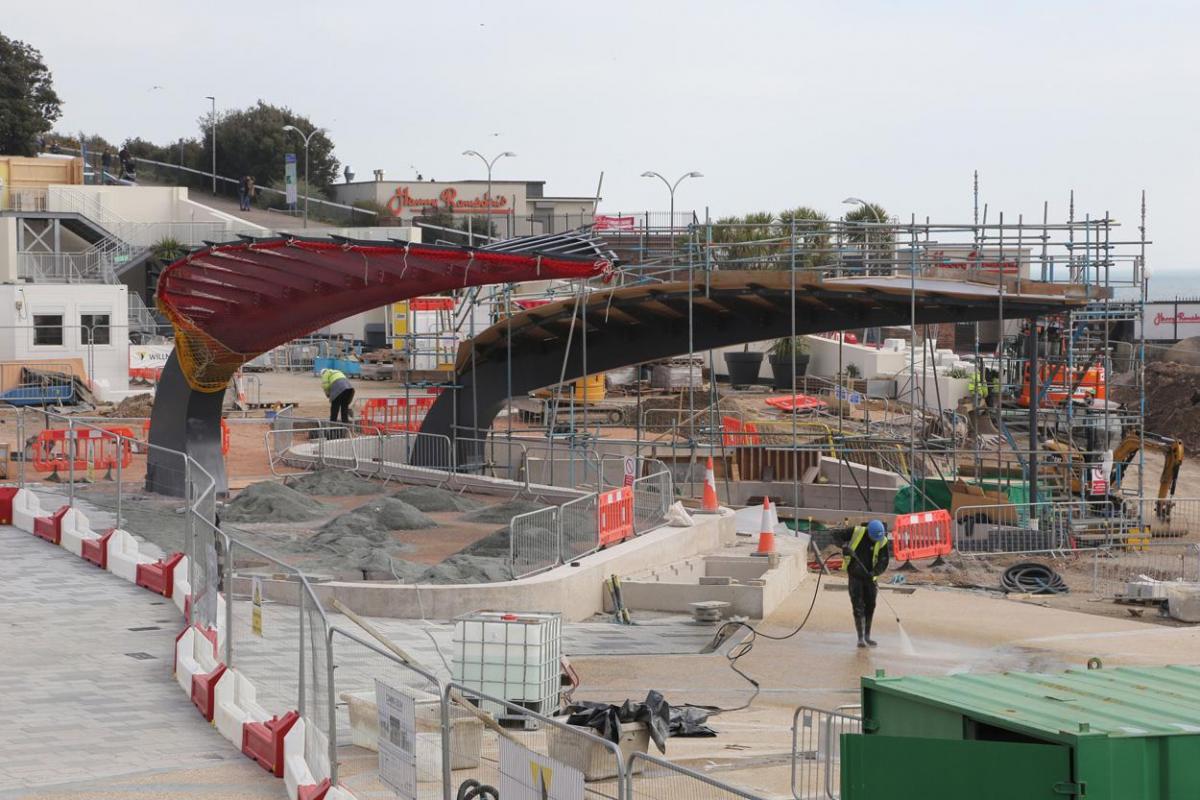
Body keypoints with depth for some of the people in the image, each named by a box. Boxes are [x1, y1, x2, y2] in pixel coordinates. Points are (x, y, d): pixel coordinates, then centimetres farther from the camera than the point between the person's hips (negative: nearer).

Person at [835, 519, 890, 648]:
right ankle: (861, 638, -7)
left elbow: (883, 562, -10)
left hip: (870, 576, 3)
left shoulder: (882, 542, -8)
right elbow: (837, 536, -6)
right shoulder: (856, 532, -13)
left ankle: (867, 637, 21)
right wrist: (845, 546, -25)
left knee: (870, 606, 7)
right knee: (858, 606, -8)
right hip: (855, 575, -3)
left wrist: (874, 572, -28)